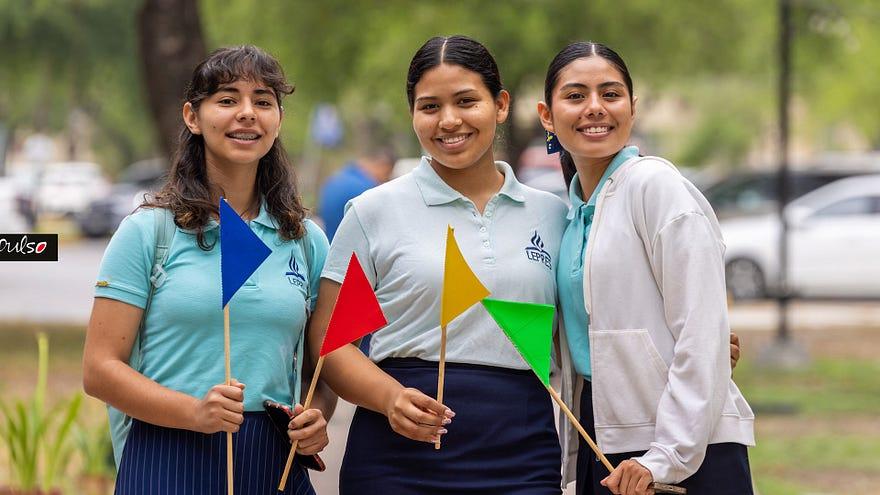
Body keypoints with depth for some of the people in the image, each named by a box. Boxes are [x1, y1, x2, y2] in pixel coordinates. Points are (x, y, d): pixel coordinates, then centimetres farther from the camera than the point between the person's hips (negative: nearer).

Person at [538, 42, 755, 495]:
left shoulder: (657, 185, -9)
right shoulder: (574, 209, 12)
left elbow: (703, 336, -15)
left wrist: (665, 457, -18)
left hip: (688, 451, -7)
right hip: (602, 447, 7)